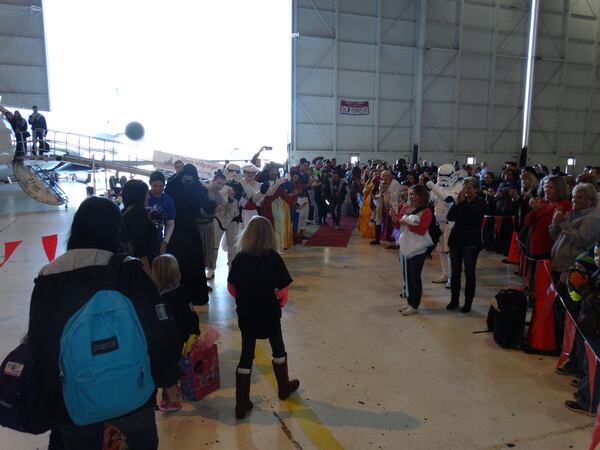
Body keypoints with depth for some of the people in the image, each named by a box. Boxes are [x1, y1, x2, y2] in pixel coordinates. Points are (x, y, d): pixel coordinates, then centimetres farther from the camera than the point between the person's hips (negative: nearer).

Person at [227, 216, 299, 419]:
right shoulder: (274, 259, -17)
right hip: (270, 315, -2)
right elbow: (282, 291, -18)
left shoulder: (239, 258, -9)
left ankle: (241, 405, 18)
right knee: (278, 349, 23)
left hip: (246, 315, 2)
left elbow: (231, 288, -2)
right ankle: (284, 387, 43)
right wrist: (279, 303, 3)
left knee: (246, 356, 13)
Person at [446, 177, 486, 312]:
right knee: (455, 272, 8)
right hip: (456, 239, 4)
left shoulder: (480, 203, -2)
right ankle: (454, 300, 19)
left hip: (471, 242, -4)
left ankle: (468, 302, 12)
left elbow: (473, 215, -20)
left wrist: (463, 202, -15)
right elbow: (450, 217, -1)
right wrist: (457, 203, -11)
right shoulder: (460, 200, 8)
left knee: (469, 273, 3)